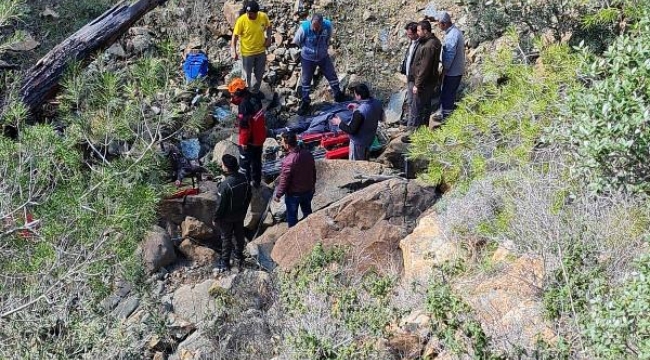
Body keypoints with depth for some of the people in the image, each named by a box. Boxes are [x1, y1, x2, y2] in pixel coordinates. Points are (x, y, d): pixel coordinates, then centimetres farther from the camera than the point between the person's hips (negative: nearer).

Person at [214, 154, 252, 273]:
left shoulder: (225, 185, -33)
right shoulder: (244, 179, -13)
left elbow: (220, 205, -24)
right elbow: (249, 195, 2)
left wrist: (216, 219, -8)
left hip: (227, 218, -6)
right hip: (240, 214, 6)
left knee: (226, 238, 11)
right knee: (239, 235, 23)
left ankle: (225, 263, 24)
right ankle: (239, 257, 41)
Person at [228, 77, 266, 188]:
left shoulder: (244, 105, -27)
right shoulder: (254, 98, -3)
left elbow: (245, 126, -26)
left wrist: (243, 141, -14)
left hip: (249, 140, -8)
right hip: (260, 137, 8)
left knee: (245, 162, 9)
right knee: (257, 160, 22)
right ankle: (256, 181, 36)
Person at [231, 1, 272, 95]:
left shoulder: (264, 16, -16)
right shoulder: (241, 20, -24)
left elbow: (268, 26, 6)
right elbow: (235, 35, -16)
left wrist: (269, 37, -8)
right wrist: (233, 51, -23)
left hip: (261, 51, 3)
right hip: (247, 52, -3)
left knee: (259, 73, 18)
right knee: (247, 74, 14)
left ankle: (255, 92, 41)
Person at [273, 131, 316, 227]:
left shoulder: (288, 161, -31)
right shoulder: (308, 154, -10)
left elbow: (284, 181, -23)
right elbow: (313, 172, 4)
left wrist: (278, 195, -8)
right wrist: (312, 185, 21)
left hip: (293, 194, -6)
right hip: (309, 191, 6)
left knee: (292, 216, 15)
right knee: (307, 212, 26)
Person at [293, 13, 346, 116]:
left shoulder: (328, 25, -23)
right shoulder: (304, 28, -30)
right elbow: (296, 42, -12)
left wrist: (325, 47, 6)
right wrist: (307, 49, 0)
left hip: (323, 56, 2)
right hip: (308, 59, -2)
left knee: (332, 76, 13)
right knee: (306, 80, 10)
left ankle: (338, 96, 35)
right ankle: (305, 101, 29)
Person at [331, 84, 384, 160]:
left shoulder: (359, 112, -37)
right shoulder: (377, 103, -14)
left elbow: (351, 130, -28)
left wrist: (339, 123, -12)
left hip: (358, 142, -7)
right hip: (370, 137, 7)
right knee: (364, 159, 31)